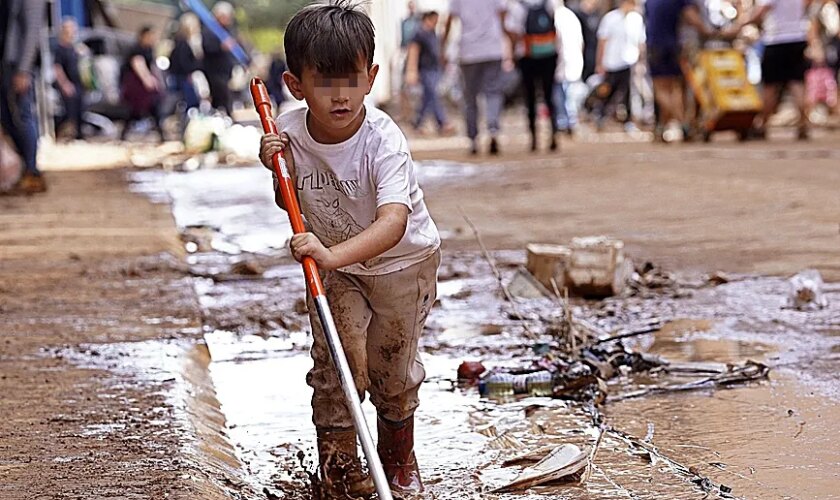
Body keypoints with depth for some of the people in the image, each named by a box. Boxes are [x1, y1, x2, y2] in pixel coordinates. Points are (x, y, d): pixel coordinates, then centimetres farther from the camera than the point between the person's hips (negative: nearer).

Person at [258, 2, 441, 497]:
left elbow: (393, 223, -48)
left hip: (402, 259, -3)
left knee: (393, 364, 10)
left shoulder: (384, 141, -34)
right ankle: (338, 458, 12)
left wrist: (333, 253, -62)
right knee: (335, 359, -7)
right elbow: (291, 205, 0)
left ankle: (399, 455, 35)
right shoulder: (290, 132, -19)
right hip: (333, 262, 3)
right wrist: (281, 171, -21)